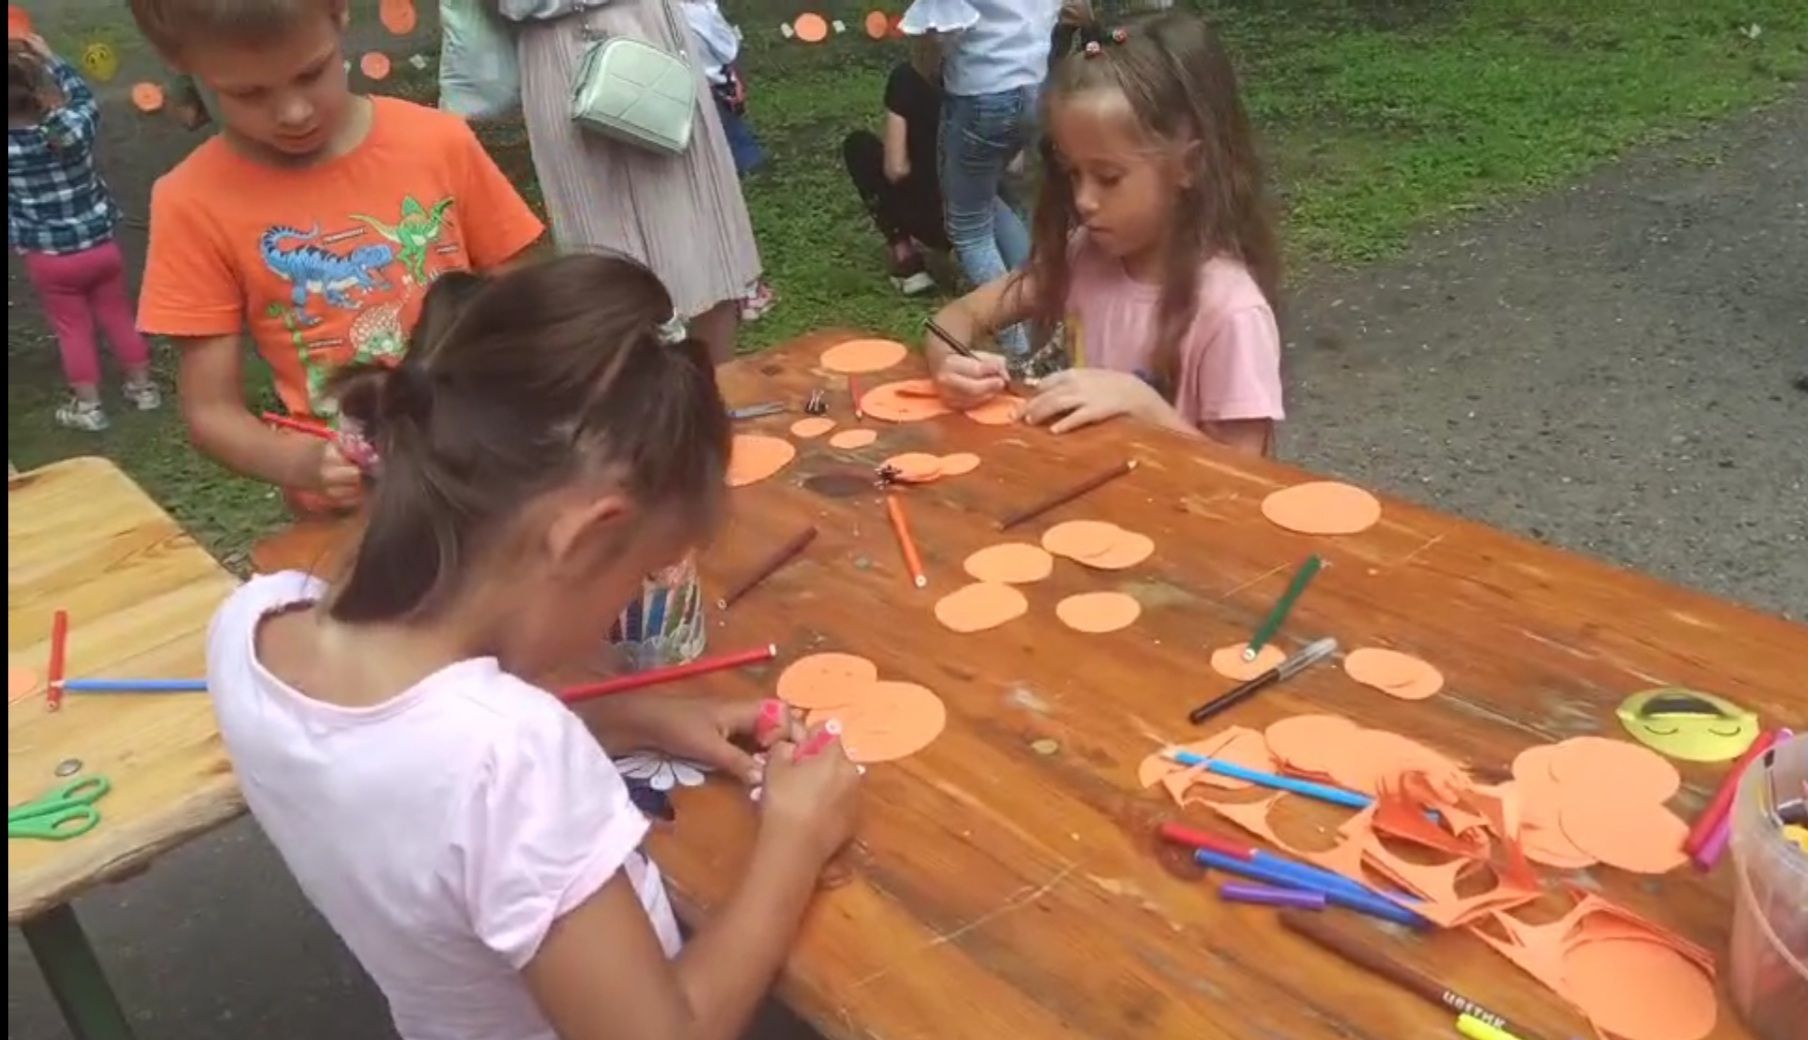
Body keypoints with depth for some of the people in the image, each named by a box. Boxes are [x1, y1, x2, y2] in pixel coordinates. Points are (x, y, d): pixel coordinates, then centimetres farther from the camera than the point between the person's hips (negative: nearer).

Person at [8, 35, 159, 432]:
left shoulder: (11, 147, -20)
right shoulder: (76, 127, -15)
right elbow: (84, 95, 6)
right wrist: (49, 58, 12)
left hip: (49, 258, -2)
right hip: (100, 245, 2)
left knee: (73, 329, 12)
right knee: (119, 316, 17)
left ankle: (87, 406, 21)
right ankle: (143, 387, 30)